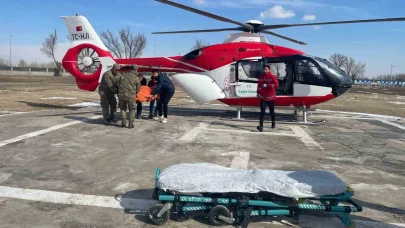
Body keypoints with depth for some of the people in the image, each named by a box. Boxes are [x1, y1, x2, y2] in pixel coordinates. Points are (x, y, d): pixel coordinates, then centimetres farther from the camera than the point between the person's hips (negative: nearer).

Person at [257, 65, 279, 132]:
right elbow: (259, 85, 20)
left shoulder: (272, 77, -8)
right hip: (263, 97, 2)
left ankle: (273, 123, 37)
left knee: (272, 111, 14)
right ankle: (261, 126, -18)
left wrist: (267, 85, -27)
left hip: (271, 97, -2)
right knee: (262, 112, -10)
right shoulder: (261, 77, 5)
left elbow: (276, 85, -20)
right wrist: (258, 93, 22)